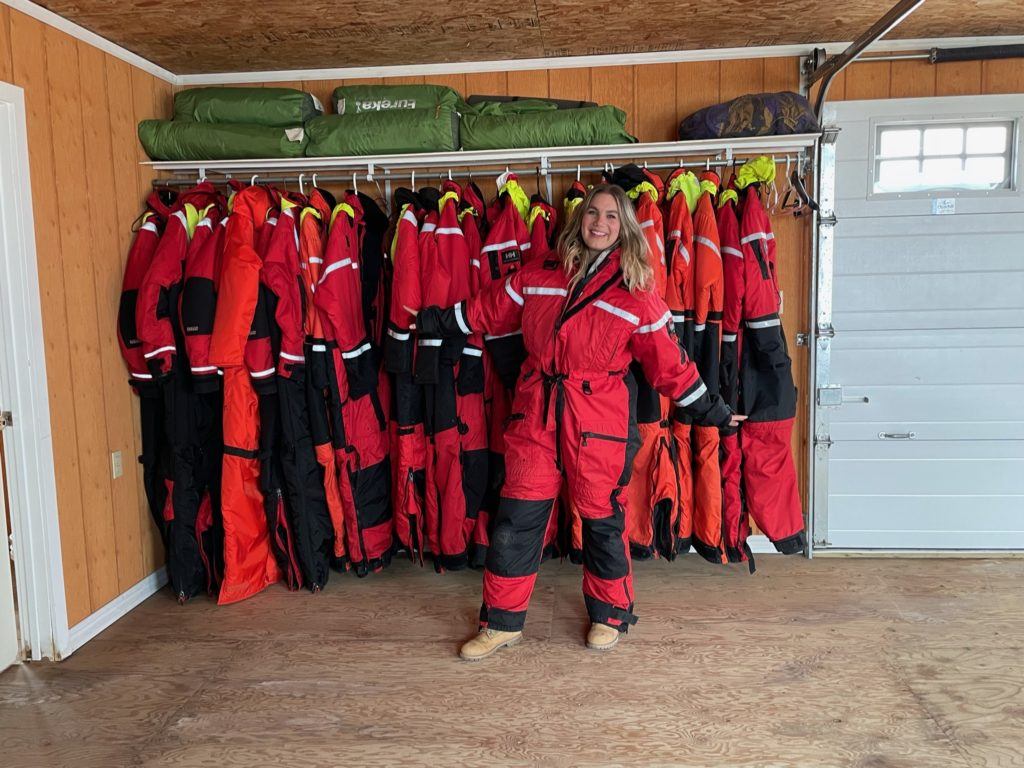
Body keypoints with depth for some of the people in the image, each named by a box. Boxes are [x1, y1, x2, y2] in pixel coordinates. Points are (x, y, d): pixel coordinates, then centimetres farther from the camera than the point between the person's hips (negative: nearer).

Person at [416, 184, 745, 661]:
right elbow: (488, 312, 18)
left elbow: (668, 364, 4)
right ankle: (502, 621, 20)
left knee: (601, 517, 8)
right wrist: (435, 322, 21)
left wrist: (708, 410, 6)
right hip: (534, 412, 3)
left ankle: (609, 614, 32)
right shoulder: (539, 276, 8)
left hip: (598, 420, -2)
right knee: (517, 516, 4)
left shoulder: (636, 294, 0)